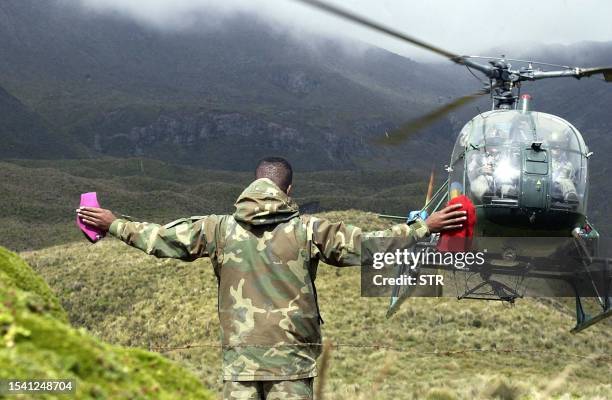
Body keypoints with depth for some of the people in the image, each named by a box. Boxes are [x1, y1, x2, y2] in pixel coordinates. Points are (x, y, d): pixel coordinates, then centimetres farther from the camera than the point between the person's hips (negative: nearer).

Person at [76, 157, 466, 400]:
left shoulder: (221, 228, 3)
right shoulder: (307, 230, -3)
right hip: (292, 357, -1)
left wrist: (115, 224, 22)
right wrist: (426, 226, 1)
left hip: (240, 357, 2)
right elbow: (365, 244, -4)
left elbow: (161, 238, 8)